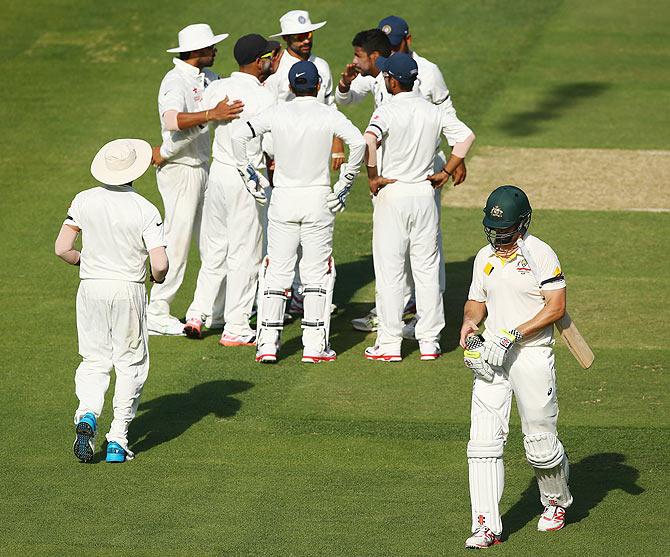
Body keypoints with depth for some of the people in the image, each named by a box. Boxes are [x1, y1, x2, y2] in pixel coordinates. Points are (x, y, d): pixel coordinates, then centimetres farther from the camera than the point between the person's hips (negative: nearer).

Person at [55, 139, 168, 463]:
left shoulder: (84, 201, -3)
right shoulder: (146, 211, -10)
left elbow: (62, 248, -5)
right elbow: (159, 263, -17)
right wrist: (158, 278, 6)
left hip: (91, 288, 2)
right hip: (129, 290, -2)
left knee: (94, 362, 12)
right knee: (130, 364, 9)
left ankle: (87, 415, -15)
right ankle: (118, 438, 6)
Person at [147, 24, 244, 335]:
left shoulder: (208, 79, 10)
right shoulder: (176, 81, -18)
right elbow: (172, 120, -35)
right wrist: (211, 115, -46)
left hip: (202, 167, 9)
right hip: (179, 170, -9)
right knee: (177, 241, -7)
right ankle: (157, 315, -2)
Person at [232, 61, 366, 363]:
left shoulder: (277, 113, 0)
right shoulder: (329, 115, -4)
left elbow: (240, 135, -7)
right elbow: (358, 141, -17)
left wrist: (247, 173, 3)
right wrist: (345, 182, -8)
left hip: (283, 199, 1)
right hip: (318, 199, -1)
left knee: (276, 270, 6)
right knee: (317, 271, 6)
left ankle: (268, 342, 0)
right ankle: (315, 344, 3)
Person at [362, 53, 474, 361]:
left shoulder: (388, 111, -14)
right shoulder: (434, 111, 3)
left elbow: (369, 139, -31)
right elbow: (466, 135, 4)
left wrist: (373, 177, -19)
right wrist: (445, 173, 7)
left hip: (392, 193, -5)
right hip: (425, 194, 5)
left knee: (389, 270, 1)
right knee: (427, 268, 10)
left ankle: (389, 343, 2)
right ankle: (429, 341, 12)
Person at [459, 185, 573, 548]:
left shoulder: (540, 254, -9)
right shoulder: (485, 257, 11)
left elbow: (556, 306, -12)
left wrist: (515, 335, -18)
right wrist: (469, 322, -3)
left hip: (532, 355, -5)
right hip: (491, 355, 5)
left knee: (539, 442, 2)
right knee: (483, 441, -7)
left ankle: (556, 502, 32)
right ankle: (486, 526, -8)